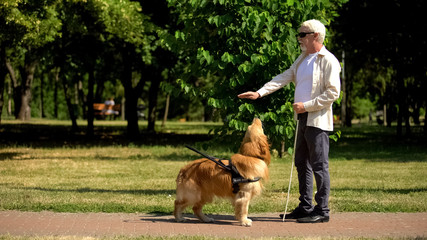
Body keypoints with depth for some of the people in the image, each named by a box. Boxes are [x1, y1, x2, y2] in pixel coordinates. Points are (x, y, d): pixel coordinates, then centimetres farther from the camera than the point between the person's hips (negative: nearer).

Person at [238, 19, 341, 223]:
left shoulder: (328, 61, -10)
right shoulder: (302, 59, 18)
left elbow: (333, 93, -15)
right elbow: (284, 78, 16)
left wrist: (306, 106, -16)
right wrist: (259, 93, 5)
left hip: (318, 120, -9)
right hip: (303, 119, 9)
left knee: (319, 165, -6)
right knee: (302, 164, 11)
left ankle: (322, 210, -1)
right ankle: (305, 207, 19)